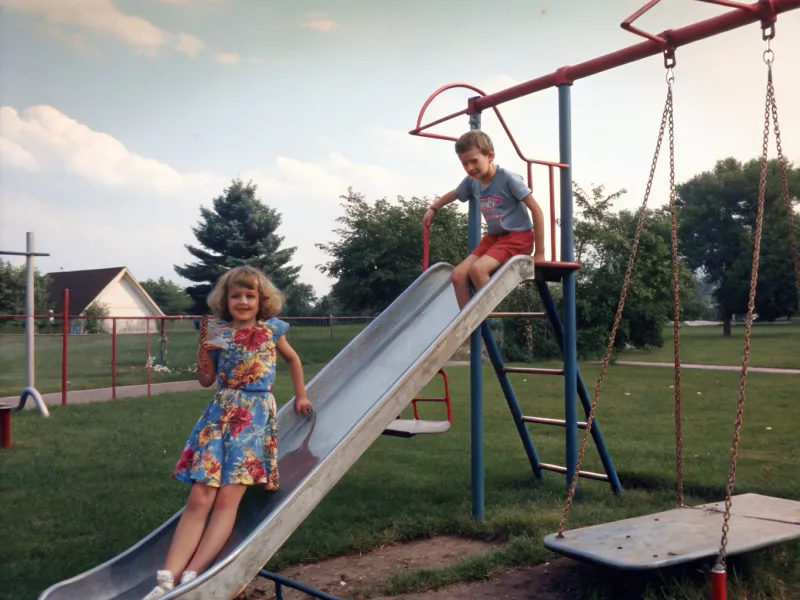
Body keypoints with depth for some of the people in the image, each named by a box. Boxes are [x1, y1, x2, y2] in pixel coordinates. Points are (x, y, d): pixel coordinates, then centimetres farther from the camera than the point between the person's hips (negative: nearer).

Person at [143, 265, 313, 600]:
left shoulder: (271, 329, 6)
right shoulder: (217, 331, 9)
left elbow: (293, 360, 24)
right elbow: (206, 380, 13)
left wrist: (300, 397, 22)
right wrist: (204, 349, -2)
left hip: (255, 417, -2)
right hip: (220, 414, 2)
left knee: (227, 499, -14)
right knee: (199, 499, -11)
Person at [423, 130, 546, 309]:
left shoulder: (508, 178, -17)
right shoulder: (471, 182, 2)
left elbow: (536, 210, -16)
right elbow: (453, 194, 28)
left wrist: (539, 252, -15)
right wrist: (432, 208, 21)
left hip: (518, 236, -7)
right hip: (494, 237, 7)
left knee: (478, 269, -29)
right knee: (458, 274, -11)